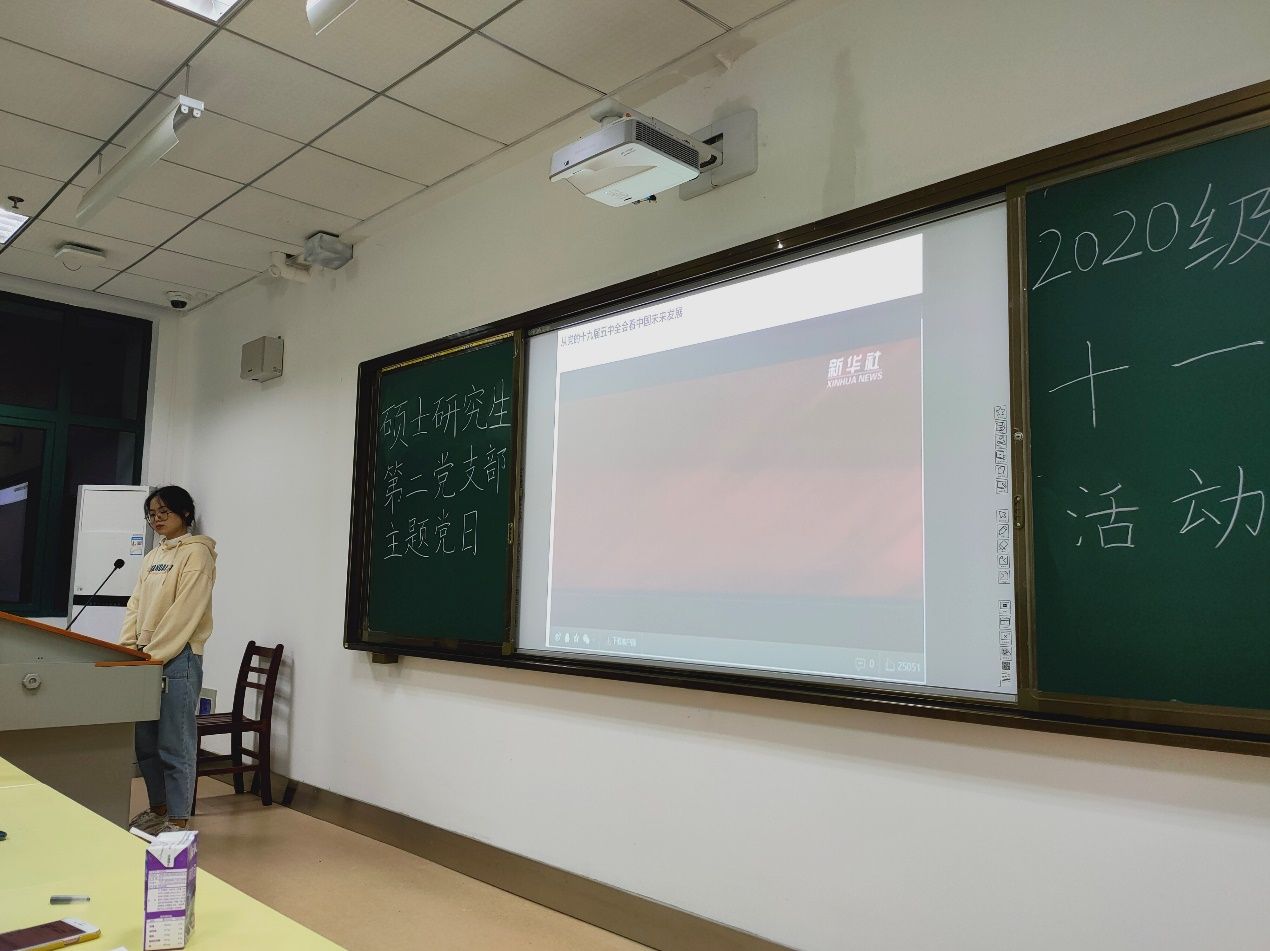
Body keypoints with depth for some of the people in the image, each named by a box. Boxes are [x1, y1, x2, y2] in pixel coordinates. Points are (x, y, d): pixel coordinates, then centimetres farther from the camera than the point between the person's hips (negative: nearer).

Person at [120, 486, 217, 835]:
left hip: (177, 659, -8)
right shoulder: (154, 555, 16)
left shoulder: (196, 552, -9)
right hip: (148, 658, 8)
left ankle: (177, 821, 5)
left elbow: (184, 612, -16)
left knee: (175, 746, -3)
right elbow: (137, 603, 14)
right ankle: (158, 809, 27)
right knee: (145, 742, 14)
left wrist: (153, 655, -17)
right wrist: (127, 647, 0)